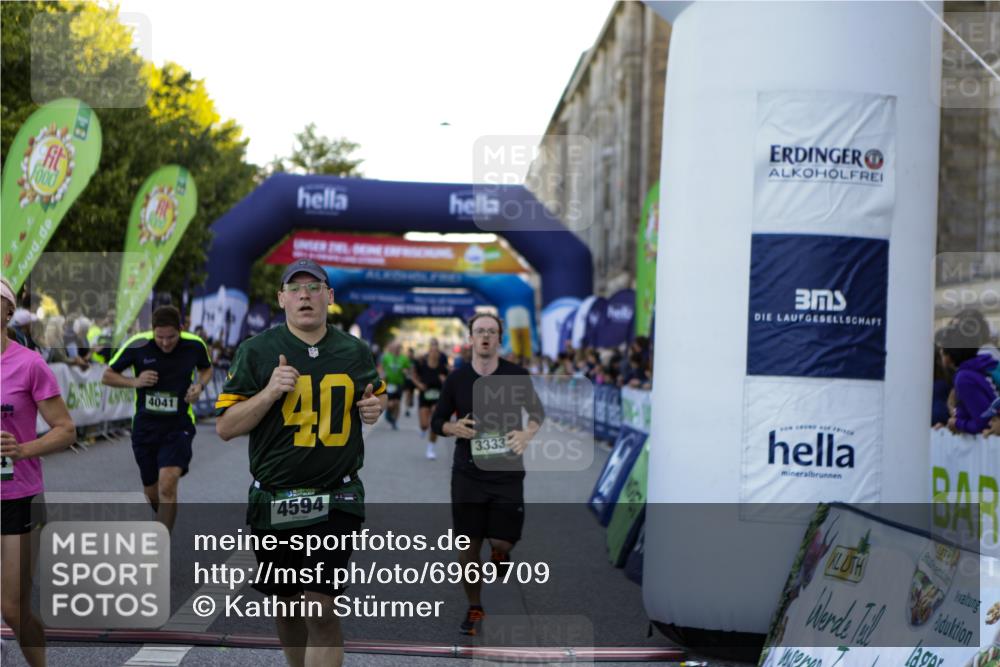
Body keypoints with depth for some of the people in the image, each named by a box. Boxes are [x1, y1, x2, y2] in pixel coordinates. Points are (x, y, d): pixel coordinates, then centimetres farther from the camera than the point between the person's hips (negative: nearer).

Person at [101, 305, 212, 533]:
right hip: (145, 426, 2)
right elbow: (107, 376, -1)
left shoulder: (195, 345, -10)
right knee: (152, 492, 14)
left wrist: (200, 385, -9)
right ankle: (164, 520, 47)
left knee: (167, 486, -21)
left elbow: (206, 368, 13)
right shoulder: (137, 345, -12)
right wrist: (134, 382, -20)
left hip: (179, 426, -2)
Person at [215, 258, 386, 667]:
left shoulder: (355, 352, 5)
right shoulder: (256, 352, -2)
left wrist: (375, 407, 0)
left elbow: (377, 393, 24)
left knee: (321, 610, -11)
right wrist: (270, 392, -19)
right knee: (286, 607, 14)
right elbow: (225, 427, -4)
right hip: (274, 500, 1)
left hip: (336, 499, 0)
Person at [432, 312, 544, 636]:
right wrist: (453, 428, -14)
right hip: (468, 474, 1)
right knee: (469, 545, 4)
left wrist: (527, 433, -10)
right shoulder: (457, 379, -1)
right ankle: (474, 608, 23)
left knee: (503, 541, -7)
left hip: (507, 473, -1)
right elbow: (437, 421, 8)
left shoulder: (516, 375, -3)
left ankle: (498, 552, 32)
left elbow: (538, 412, 11)